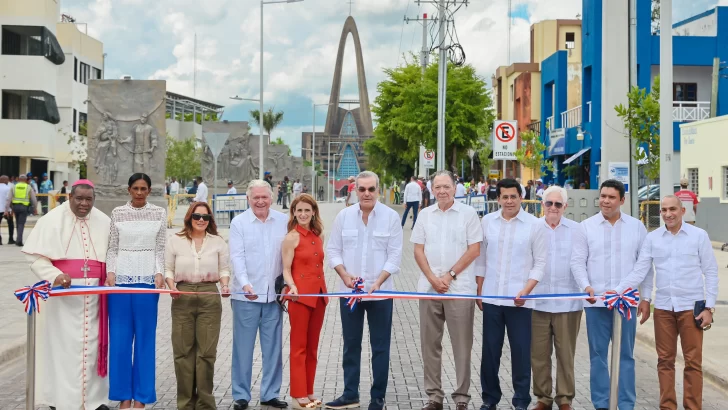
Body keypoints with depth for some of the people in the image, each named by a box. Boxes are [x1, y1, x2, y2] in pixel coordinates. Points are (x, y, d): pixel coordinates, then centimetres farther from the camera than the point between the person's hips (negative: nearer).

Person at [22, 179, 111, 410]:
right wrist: (54, 276, -21)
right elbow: (35, 255, -6)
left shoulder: (103, 222, 7)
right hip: (62, 292, -3)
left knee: (92, 344, 6)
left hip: (94, 293, 3)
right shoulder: (52, 220, -4)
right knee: (62, 346, -2)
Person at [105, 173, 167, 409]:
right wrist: (110, 272, -6)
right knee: (120, 338, 1)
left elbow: (160, 248, 5)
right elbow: (112, 248, 7)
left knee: (145, 338, 3)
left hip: (147, 279, 0)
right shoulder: (117, 213, 6)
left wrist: (159, 273, -8)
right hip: (121, 278, 1)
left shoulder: (159, 214, 5)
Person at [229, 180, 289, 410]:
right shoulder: (239, 223, 0)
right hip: (246, 295, -2)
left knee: (273, 347, 8)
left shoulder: (284, 221, 6)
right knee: (243, 347, 3)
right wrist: (245, 284, -21)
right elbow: (237, 256, -7)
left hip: (273, 294, 2)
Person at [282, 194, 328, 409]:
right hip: (300, 295, -6)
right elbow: (286, 269, -10)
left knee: (312, 345, 12)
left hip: (318, 295, 6)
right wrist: (292, 287, -27)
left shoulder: (318, 236, 10)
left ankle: (309, 391, 20)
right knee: (299, 346, 0)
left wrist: (325, 291, 15)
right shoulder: (292, 237, -8)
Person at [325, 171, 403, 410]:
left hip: (380, 292, -2)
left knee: (380, 346, 4)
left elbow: (394, 256, -6)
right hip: (349, 291, 2)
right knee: (351, 344, 11)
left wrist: (377, 283, -17)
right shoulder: (344, 216, 2)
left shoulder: (391, 216, -5)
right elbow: (333, 250, 5)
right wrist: (345, 275, -10)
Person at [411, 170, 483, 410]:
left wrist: (450, 276, -10)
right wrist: (433, 278, -6)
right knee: (430, 344, 7)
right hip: (429, 288, 4)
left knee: (462, 345, 1)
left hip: (460, 289, -3)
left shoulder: (468, 213, -1)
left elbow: (474, 250, -5)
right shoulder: (425, 215, 9)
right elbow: (418, 250, 7)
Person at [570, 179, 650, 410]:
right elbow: (577, 261, 0)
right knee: (598, 355, 6)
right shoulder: (586, 227, 2)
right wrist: (586, 287, -16)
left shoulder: (636, 227, 5)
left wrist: (646, 298, 4)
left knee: (626, 355, 5)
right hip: (596, 301, 0)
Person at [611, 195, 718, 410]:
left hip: (691, 306, -2)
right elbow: (639, 271, 1)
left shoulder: (699, 235, -2)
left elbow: (710, 272, 0)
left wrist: (709, 307, -4)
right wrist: (617, 291, -11)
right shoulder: (652, 238, 3)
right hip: (663, 307, 2)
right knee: (665, 360, 8)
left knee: (693, 361, 3)